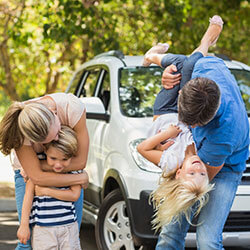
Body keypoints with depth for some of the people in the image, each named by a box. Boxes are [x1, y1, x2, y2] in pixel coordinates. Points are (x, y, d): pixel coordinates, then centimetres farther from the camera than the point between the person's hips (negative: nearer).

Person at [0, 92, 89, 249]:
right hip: (28, 172, -1)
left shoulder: (72, 107, -34)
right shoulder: (21, 128, -34)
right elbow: (37, 177, -32)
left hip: (69, 170, 1)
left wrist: (41, 164, -26)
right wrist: (81, 178, -27)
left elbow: (80, 161, -27)